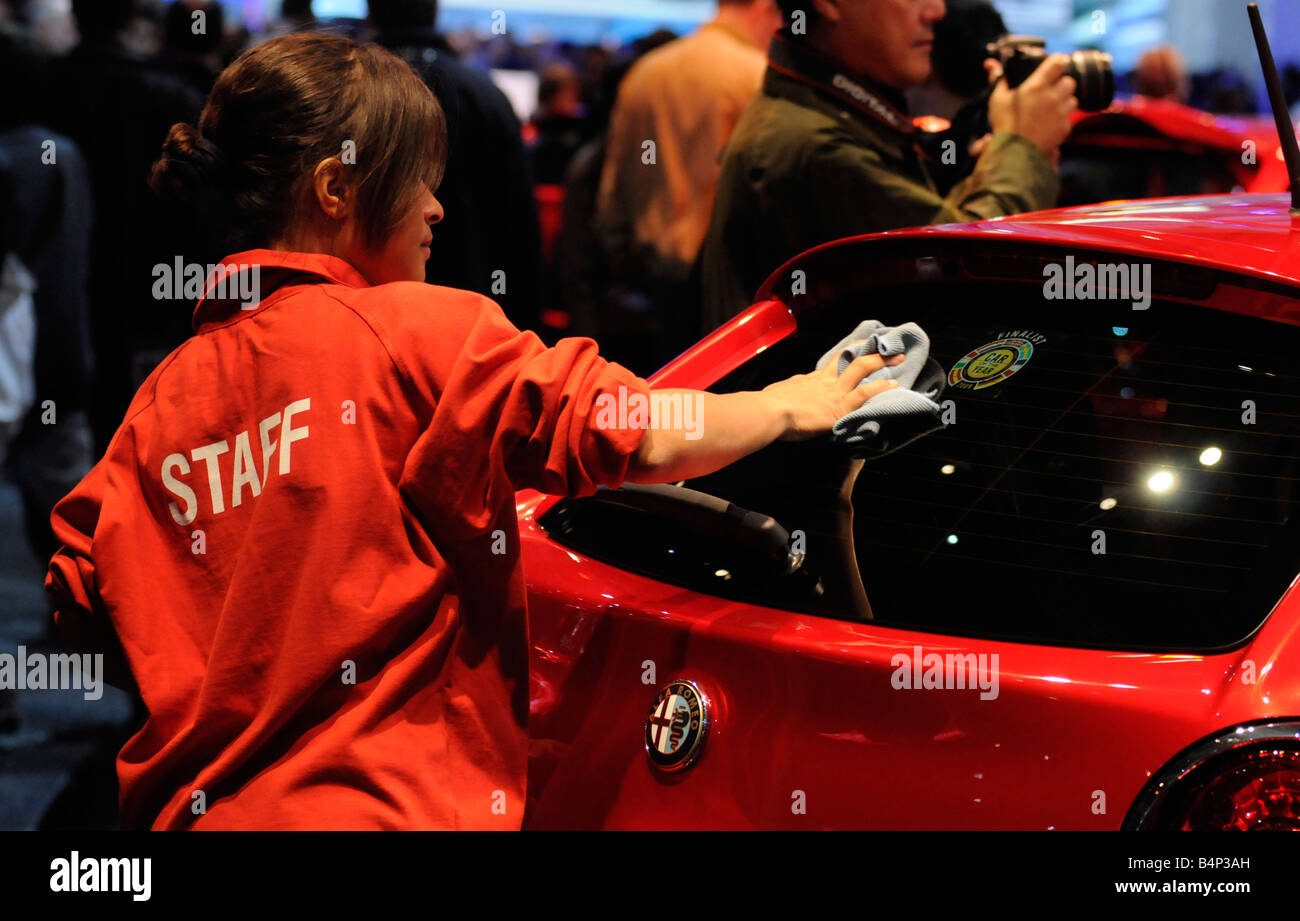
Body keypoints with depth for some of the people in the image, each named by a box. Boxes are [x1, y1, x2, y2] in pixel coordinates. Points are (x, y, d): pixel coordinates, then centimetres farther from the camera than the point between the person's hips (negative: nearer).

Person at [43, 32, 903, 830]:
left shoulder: (160, 401, 7)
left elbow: (82, 615, 8)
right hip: (386, 807, -7)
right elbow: (648, 441, -12)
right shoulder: (420, 332, -9)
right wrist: (786, 405, 6)